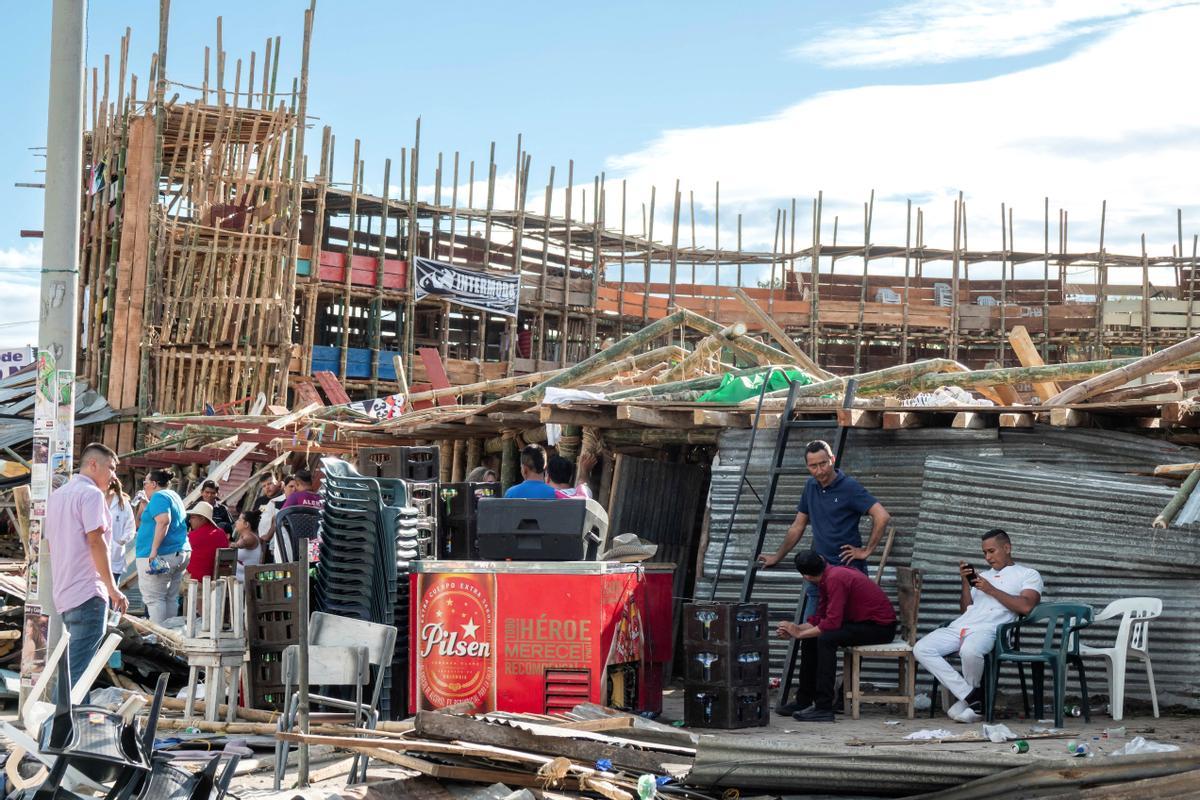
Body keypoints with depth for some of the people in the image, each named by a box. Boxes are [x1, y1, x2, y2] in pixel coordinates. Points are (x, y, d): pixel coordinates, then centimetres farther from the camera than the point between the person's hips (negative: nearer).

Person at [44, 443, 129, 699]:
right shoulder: (91, 493, -8)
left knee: (74, 661, 16)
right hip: (88, 591, -9)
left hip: (63, 593, 9)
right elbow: (96, 541, -15)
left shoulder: (57, 496, 20)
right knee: (78, 668, -11)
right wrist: (113, 589, -13)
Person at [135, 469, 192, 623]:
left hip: (160, 557, -10)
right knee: (171, 598, 10)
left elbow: (163, 521, -25)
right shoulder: (174, 496, 18)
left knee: (154, 599, -8)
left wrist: (154, 550, -27)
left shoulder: (159, 497, -10)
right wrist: (147, 504, 29)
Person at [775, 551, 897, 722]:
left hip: (881, 626, -10)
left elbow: (831, 623, -28)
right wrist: (796, 629, -4)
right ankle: (804, 701, 12)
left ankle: (824, 709, -25)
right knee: (810, 638, 7)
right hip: (860, 622, 10)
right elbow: (819, 618, 10)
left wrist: (800, 633, -18)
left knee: (826, 639, -27)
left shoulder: (835, 579, -24)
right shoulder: (826, 577, 5)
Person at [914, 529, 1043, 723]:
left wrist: (992, 590, -3)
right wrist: (965, 583, 11)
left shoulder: (1028, 575, 14)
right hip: (960, 626, 6)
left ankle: (966, 700, -12)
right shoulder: (982, 576, 33)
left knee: (969, 651, -41)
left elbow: (1025, 607, -5)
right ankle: (972, 697, -20)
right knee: (921, 649, -20)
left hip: (989, 629, -6)